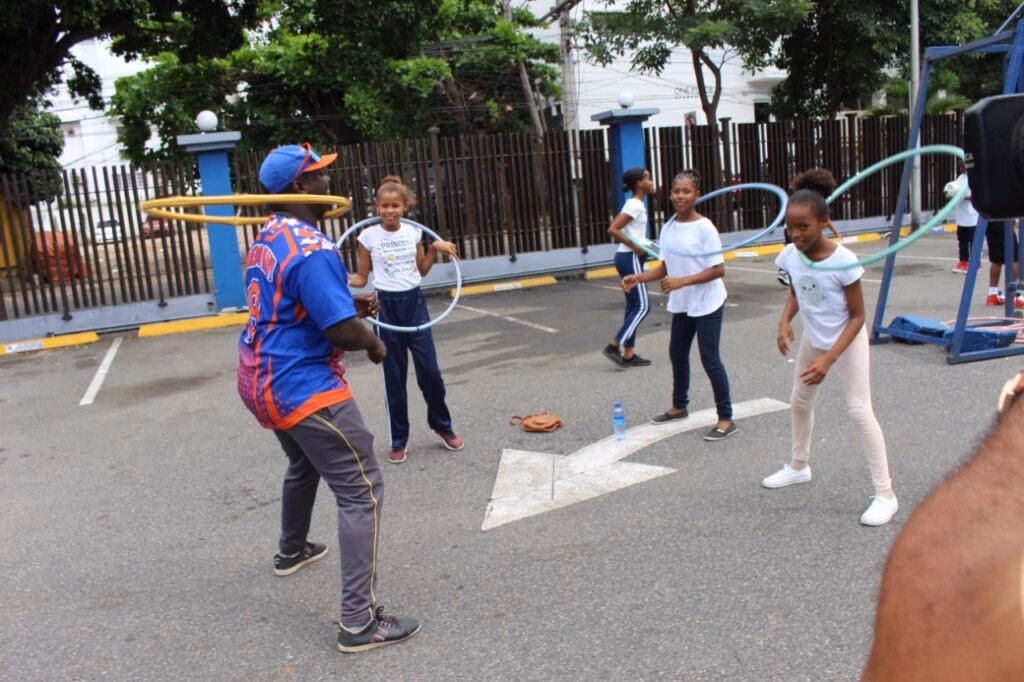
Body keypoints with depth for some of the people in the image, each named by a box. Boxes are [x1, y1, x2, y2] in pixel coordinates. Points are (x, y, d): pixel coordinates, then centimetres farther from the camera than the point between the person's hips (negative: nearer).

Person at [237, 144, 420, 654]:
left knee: (304, 463, 34)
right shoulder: (311, 249, -23)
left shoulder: (267, 238, 7)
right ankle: (359, 622, -3)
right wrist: (374, 345, -4)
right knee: (362, 492, -5)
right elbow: (342, 331, -26)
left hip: (261, 380, 10)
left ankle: (291, 551, 57)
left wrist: (348, 304, 9)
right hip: (304, 388, -10)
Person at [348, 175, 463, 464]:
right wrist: (342, 277, -20)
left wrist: (434, 248, 0)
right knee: (394, 377, 5)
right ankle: (399, 440, 20)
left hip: (414, 303, 2)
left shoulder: (413, 232, 2)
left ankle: (441, 424, 27)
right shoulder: (368, 236, -5)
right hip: (386, 307, -2)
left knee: (429, 370, 2)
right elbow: (362, 278, 0)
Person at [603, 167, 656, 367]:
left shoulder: (636, 204, 15)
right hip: (630, 259, -10)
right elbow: (613, 229, -22)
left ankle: (629, 354, 12)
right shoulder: (635, 205, -14)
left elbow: (626, 231, 18)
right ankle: (613, 347, -4)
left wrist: (644, 246, 7)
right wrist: (636, 247, -18)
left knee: (634, 306, 10)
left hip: (627, 258, 10)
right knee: (642, 306, -6)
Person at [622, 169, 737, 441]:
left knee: (710, 359, -5)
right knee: (677, 354, 18)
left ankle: (726, 419, 7)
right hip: (681, 305, 7)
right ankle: (679, 406, 39)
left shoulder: (704, 227, -17)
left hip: (707, 304, -7)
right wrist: (639, 278, -6)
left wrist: (682, 282, -27)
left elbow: (718, 269, -19)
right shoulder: (667, 228, 2)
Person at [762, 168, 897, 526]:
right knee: (799, 402, 18)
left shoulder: (844, 261, -29)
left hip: (847, 340, -6)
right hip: (813, 339, 6)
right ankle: (799, 466, 42)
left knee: (859, 410, -10)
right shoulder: (790, 255, -15)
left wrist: (829, 360, -29)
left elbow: (857, 316, -22)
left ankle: (885, 494, -1)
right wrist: (785, 321, -15)